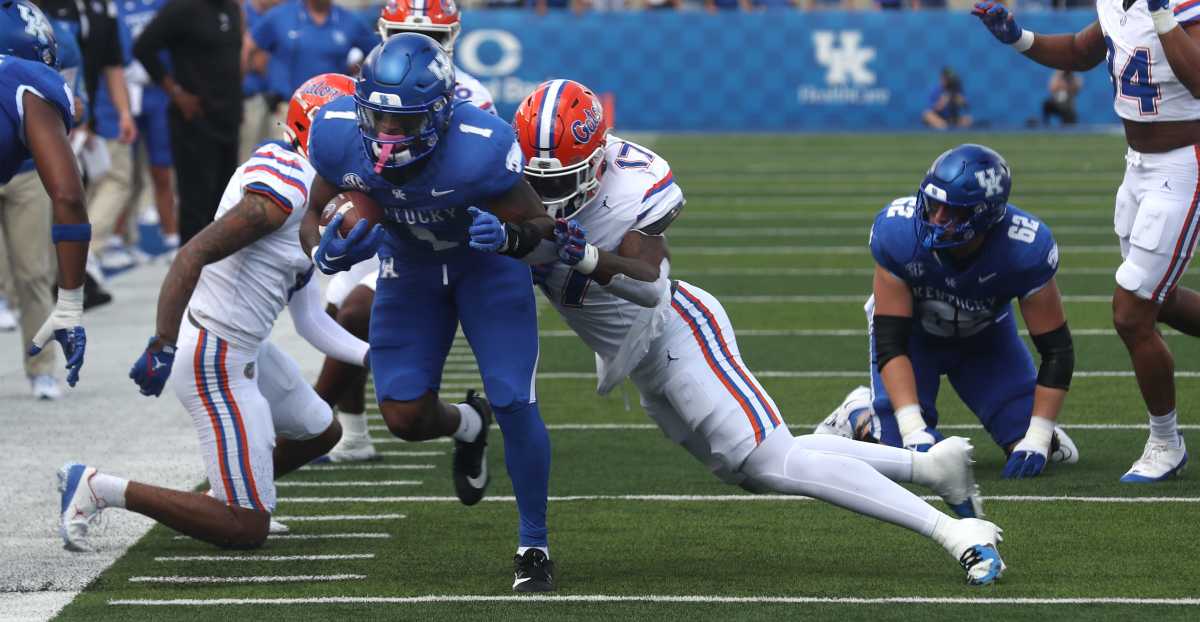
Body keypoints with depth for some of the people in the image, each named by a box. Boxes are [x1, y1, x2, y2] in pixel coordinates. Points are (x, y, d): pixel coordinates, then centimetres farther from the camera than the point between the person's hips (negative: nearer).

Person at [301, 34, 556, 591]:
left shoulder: (479, 148, -37)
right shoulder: (342, 137, -27)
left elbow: (540, 225, -23)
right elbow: (315, 216, -10)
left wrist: (510, 237, -45)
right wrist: (329, 252, -33)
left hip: (487, 263, -3)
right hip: (410, 267, 3)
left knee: (514, 403, -14)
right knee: (404, 416, -1)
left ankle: (534, 546, 4)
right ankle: (467, 426, 37)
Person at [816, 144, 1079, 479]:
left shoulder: (1026, 248, -35)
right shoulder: (897, 232, -35)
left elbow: (1056, 350, -25)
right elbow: (890, 342, -29)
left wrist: (1037, 439, -33)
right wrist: (913, 429, -39)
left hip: (984, 337, 1)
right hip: (913, 332, -1)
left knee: (1028, 452, -15)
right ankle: (859, 412, 16)